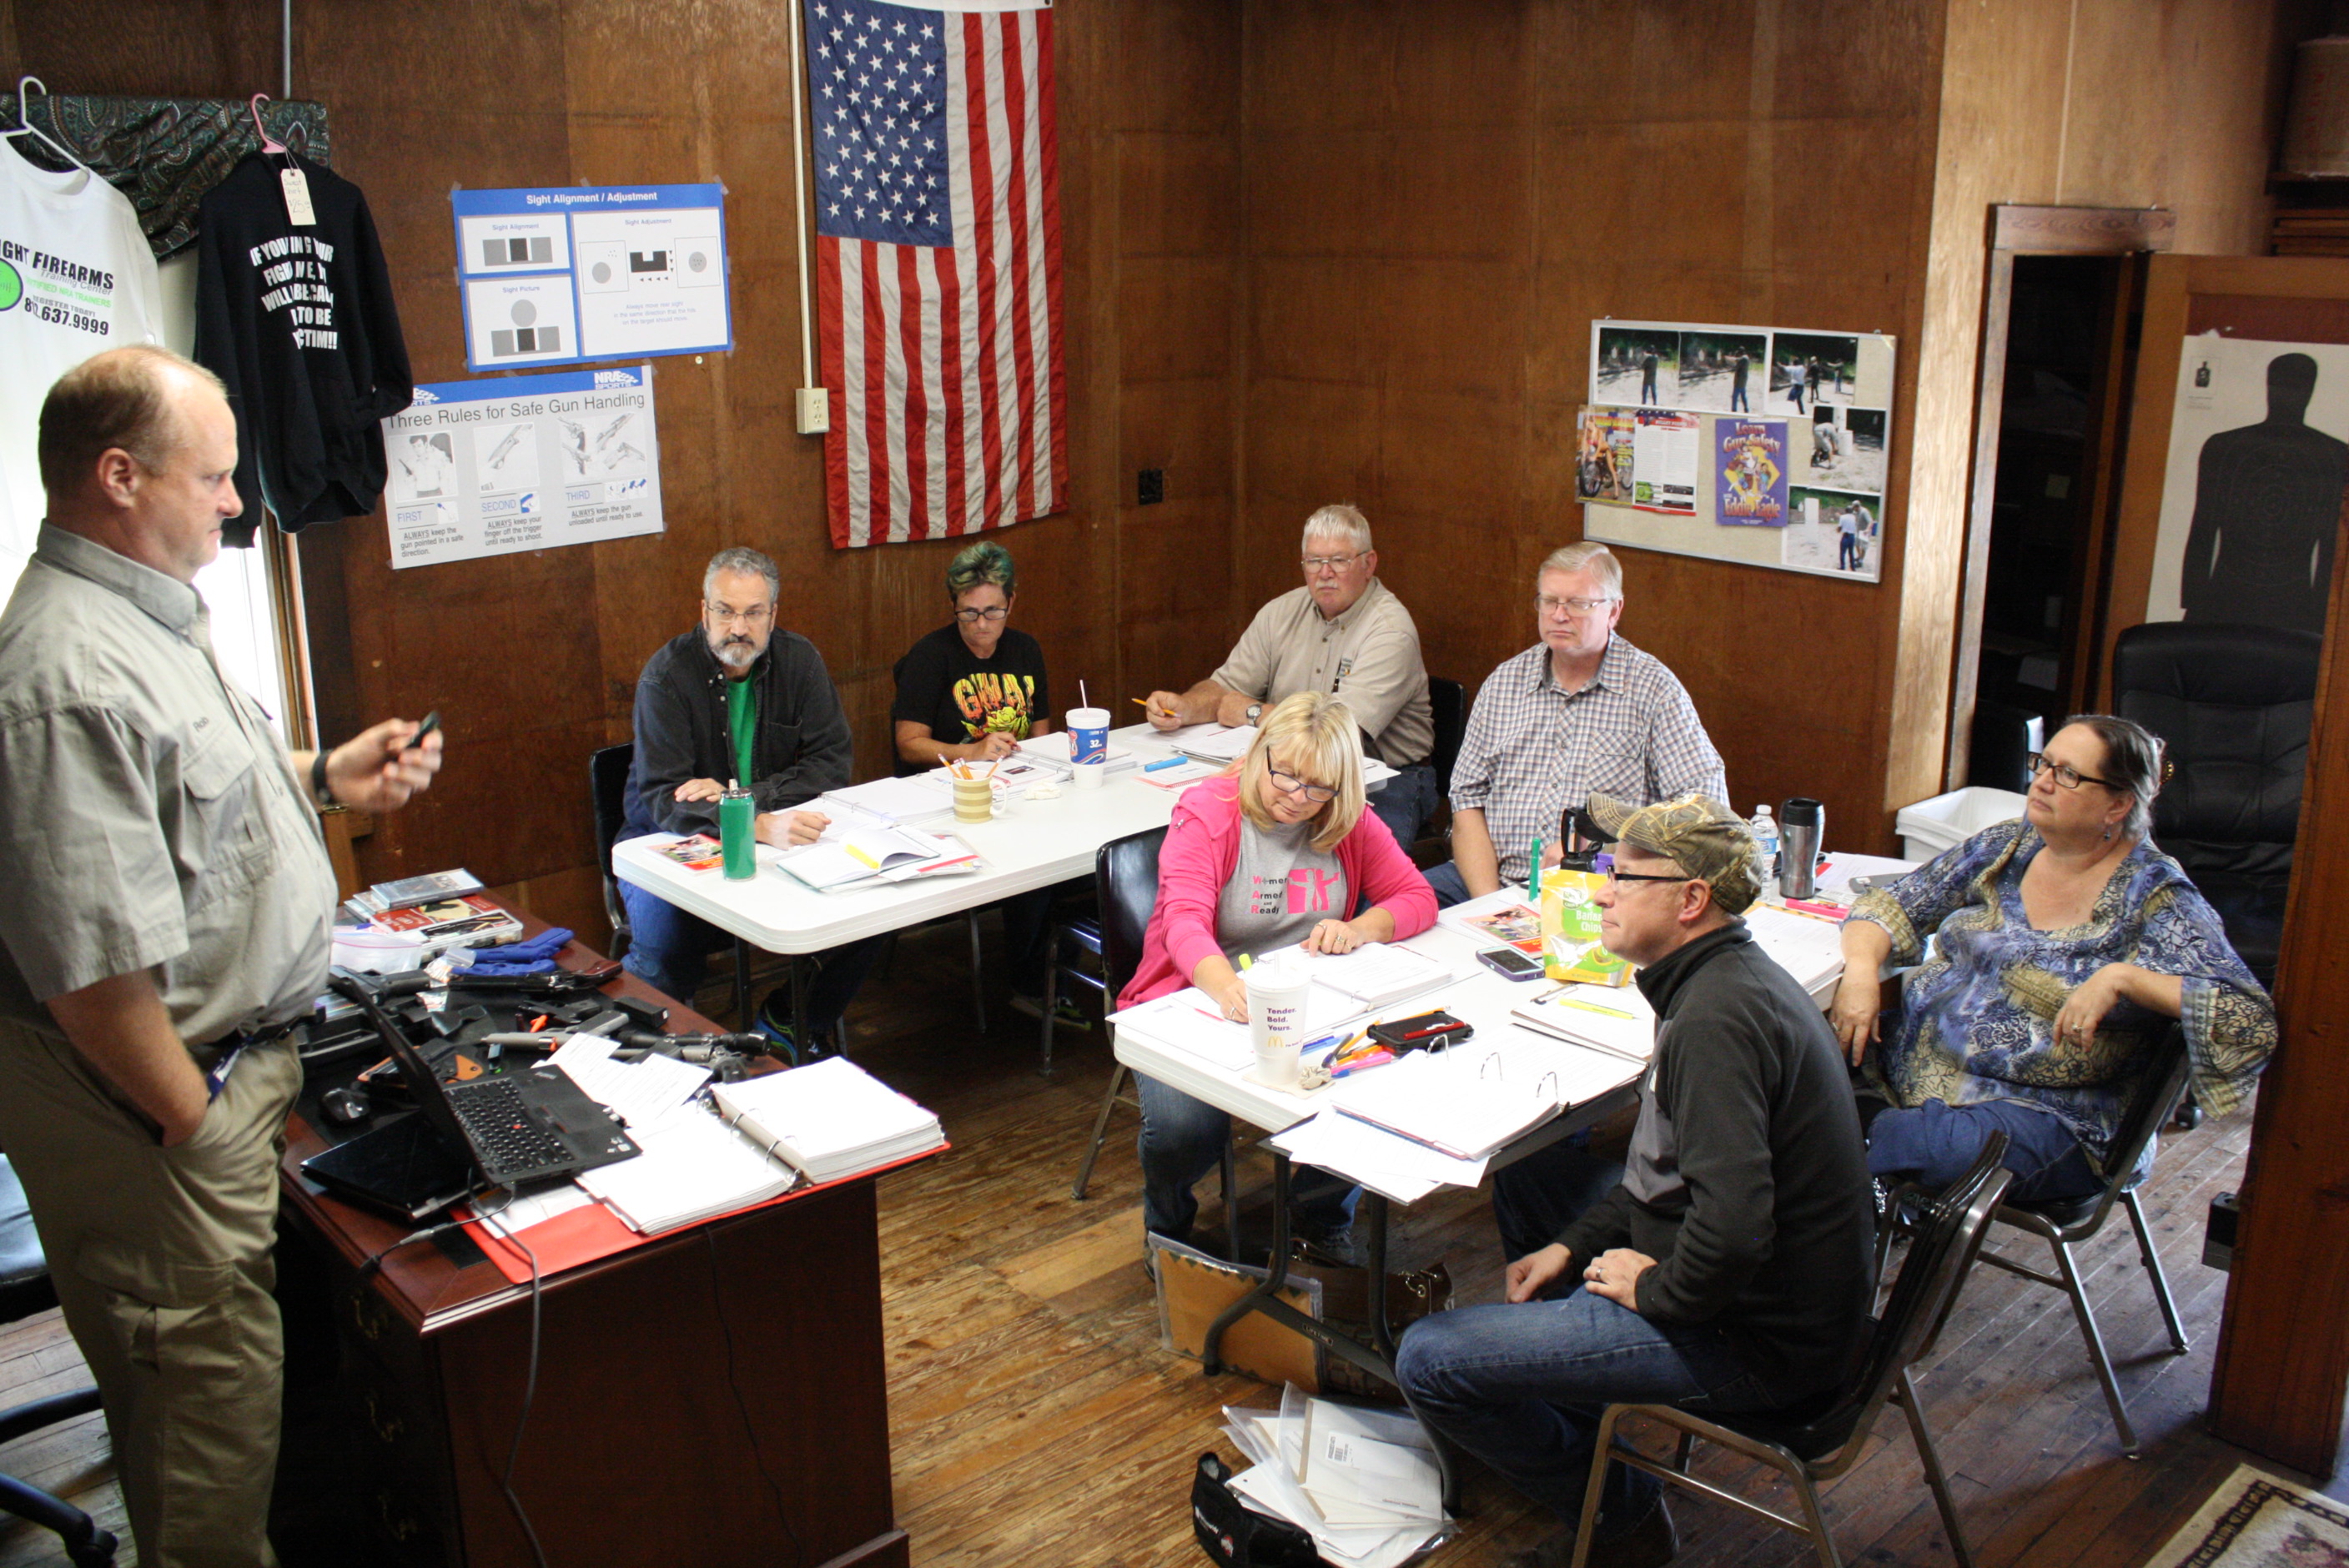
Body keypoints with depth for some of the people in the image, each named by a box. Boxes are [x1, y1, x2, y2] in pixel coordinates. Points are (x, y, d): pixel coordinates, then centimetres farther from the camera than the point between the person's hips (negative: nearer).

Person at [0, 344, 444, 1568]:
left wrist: (324, 776, 12)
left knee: (199, 1379, 24)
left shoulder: (145, 615, 9)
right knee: (209, 1380, 5)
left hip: (232, 1053, 10)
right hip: (149, 1098, -10)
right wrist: (194, 1124, -19)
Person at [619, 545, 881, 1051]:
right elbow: (664, 799, -23)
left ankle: (790, 1020, 9)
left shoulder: (798, 659, -3)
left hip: (779, 832, 4)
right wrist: (759, 826, -40)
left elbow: (830, 765, -8)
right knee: (661, 949, -31)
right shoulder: (667, 674, -15)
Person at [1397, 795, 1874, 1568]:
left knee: (1429, 1359, -11)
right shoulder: (1736, 977, 9)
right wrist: (1576, 1243, 11)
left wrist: (1654, 1292, -15)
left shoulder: (1716, 1018, -26)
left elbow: (1733, 1228, -34)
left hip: (1755, 1342, -11)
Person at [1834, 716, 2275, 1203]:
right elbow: (1893, 906, 12)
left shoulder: (2157, 901, -8)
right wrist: (1861, 971, -10)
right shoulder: (2005, 848, 9)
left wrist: (2122, 977, -27)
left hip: (2037, 1109, -5)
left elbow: (2252, 1019, -16)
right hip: (1910, 1065, 5)